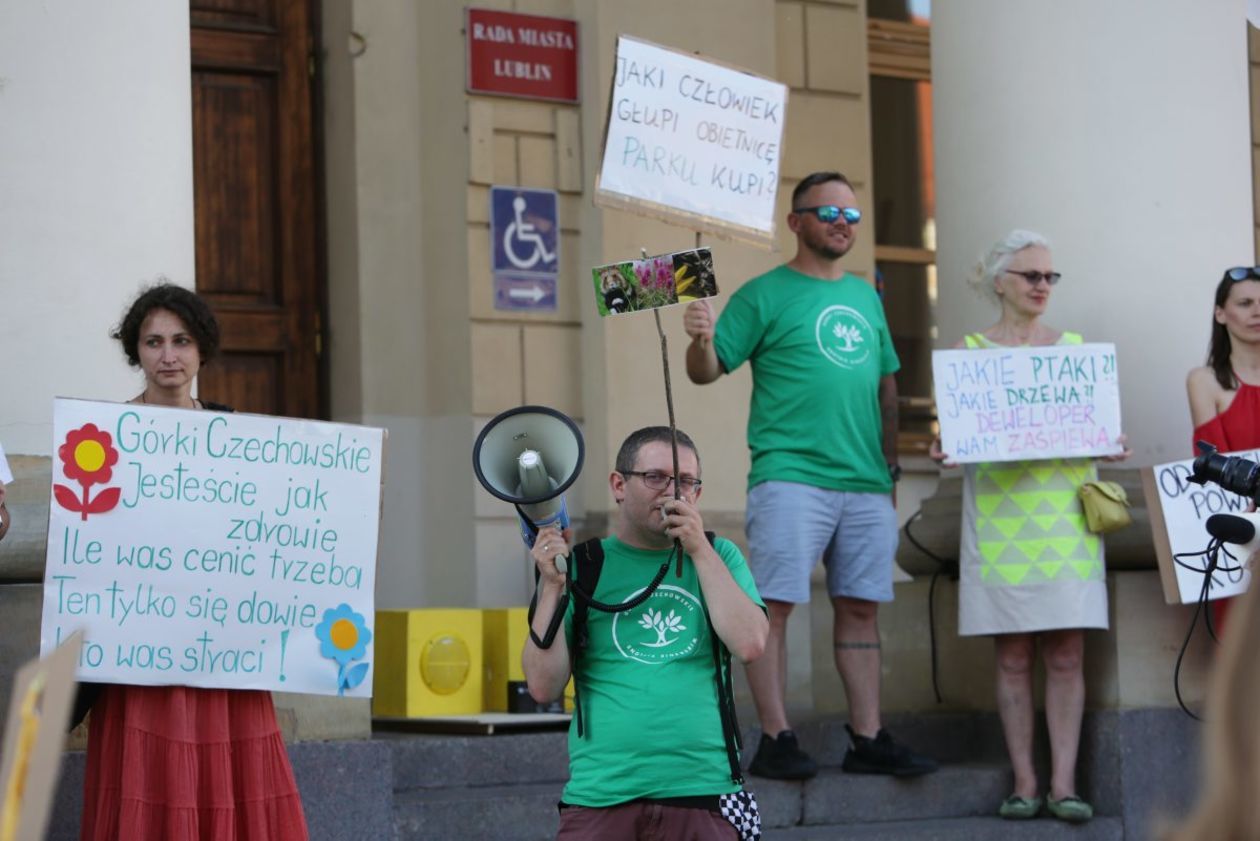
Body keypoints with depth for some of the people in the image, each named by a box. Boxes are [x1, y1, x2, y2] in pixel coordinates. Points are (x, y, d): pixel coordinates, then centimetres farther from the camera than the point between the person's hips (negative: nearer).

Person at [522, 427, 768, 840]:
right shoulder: (583, 566, 6)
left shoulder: (718, 557, 11)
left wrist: (700, 551, -5)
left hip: (702, 793, 1)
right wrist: (552, 586, -9)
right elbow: (543, 687, 0)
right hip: (599, 796, -1)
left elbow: (749, 644, -6)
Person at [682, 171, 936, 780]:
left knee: (860, 609, 8)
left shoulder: (865, 296, 19)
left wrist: (891, 454, 17)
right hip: (790, 475, -6)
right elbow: (708, 371, -3)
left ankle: (867, 740, 12)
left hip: (867, 482, 6)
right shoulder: (765, 295, 1)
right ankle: (775, 740, -4)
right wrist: (701, 340, -24)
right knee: (774, 605, -8)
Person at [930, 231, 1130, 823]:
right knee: (1012, 656, -1)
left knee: (1067, 654, -4)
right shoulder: (970, 350, 8)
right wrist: (942, 449, -13)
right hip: (1000, 515, -1)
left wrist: (1111, 445, -6)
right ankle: (1024, 783, 4)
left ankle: (1064, 783, -2)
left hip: (1066, 515, 1)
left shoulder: (1074, 348, 14)